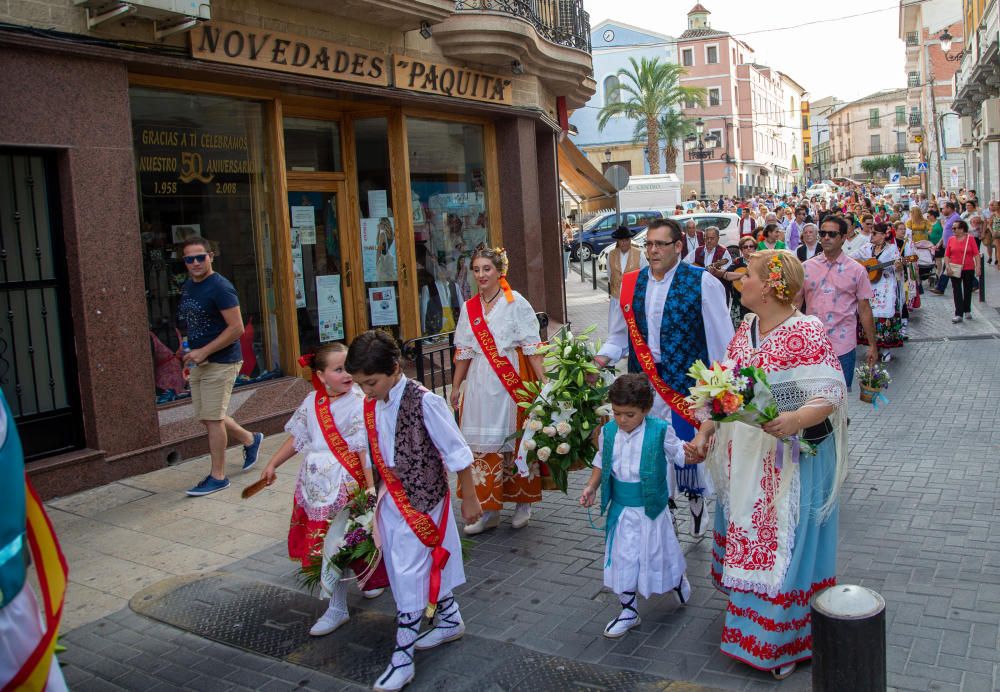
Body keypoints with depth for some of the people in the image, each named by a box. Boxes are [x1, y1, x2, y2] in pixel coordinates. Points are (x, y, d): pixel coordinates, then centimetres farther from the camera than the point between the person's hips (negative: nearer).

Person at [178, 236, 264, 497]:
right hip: (198, 362, 9)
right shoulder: (188, 286, 11)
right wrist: (191, 352, 13)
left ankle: (218, 477, 10)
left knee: (213, 418, -3)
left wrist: (203, 352, -20)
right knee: (206, 416, 13)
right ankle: (250, 439, 36)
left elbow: (236, 328, -20)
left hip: (220, 362, -8)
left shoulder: (220, 287, -16)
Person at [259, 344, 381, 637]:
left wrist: (370, 486, -20)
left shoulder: (358, 403, -13)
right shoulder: (312, 402, 5)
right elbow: (297, 437, 16)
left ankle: (337, 608, 16)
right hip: (315, 481, 7)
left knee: (335, 544, -3)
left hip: (344, 482, -7)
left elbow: (365, 449, -16)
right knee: (320, 541, 15)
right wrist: (272, 464, 17)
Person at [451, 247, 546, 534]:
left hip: (512, 380, -4)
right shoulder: (469, 308, 10)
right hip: (479, 383, 4)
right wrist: (456, 387, 14)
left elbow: (531, 346, -7)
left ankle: (522, 503, 20)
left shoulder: (516, 303, -4)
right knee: (482, 444, 3)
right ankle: (488, 510, 13)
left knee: (515, 439, 3)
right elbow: (464, 352, 15)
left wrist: (543, 381, -13)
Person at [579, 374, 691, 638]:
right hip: (620, 509, 3)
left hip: (650, 509, -3)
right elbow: (601, 463, 8)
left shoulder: (660, 431, -15)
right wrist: (591, 487, -3)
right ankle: (628, 611, 29)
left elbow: (680, 455, -2)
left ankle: (677, 581, 48)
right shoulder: (608, 432, -5)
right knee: (622, 559, 10)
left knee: (657, 555, 14)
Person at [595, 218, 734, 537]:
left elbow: (721, 339, -4)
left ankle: (696, 503, 34)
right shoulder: (629, 284, 4)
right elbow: (620, 335, 12)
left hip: (687, 383, -3)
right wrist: (603, 357, -7)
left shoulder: (702, 282, -7)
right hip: (643, 386, 4)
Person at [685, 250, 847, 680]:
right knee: (746, 537, 17)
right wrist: (703, 434, 4)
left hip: (793, 460, -7)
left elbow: (831, 395, -20)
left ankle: (785, 642, 21)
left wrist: (797, 418, -38)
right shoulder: (745, 330, 6)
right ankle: (749, 622, 36)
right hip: (745, 458, 7)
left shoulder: (806, 332, -17)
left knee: (785, 544, 3)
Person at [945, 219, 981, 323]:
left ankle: (967, 311, 28)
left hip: (969, 269, 0)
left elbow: (976, 254, -4)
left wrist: (978, 267, -10)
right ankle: (959, 314, -4)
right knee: (957, 291, -3)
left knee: (968, 290, 12)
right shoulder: (951, 239, 1)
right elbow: (947, 255, 4)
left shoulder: (970, 238, -3)